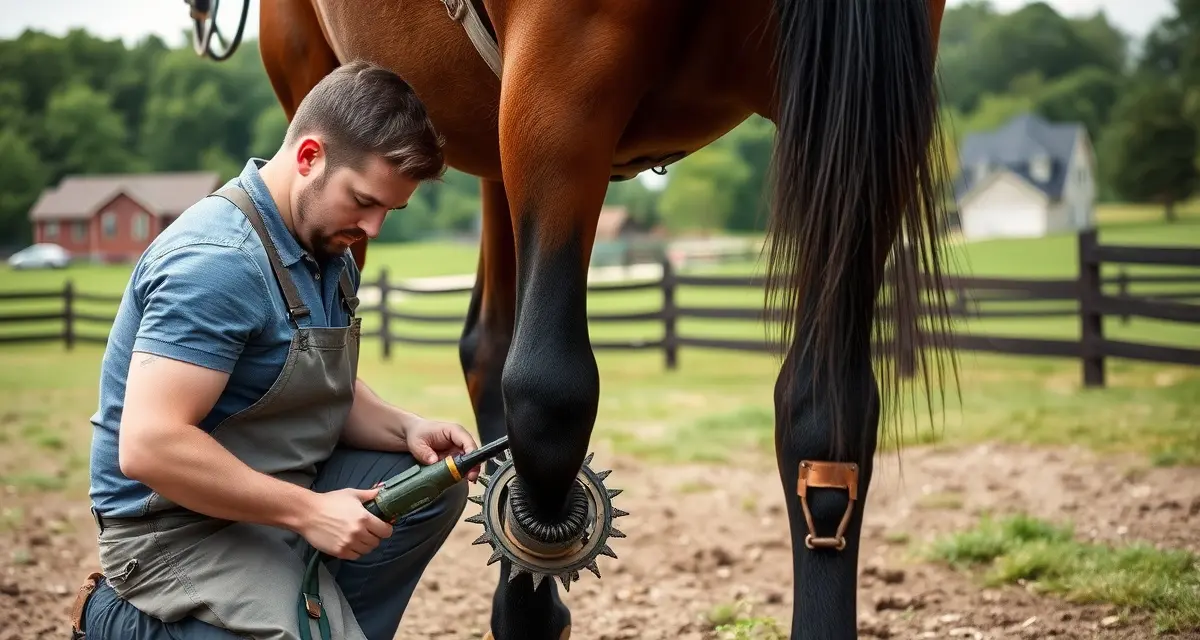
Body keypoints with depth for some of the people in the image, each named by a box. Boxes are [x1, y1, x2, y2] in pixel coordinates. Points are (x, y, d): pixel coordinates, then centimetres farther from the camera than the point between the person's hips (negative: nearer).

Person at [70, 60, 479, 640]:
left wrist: (406, 430, -4)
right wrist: (309, 511, -26)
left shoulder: (330, 251, 7)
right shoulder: (218, 261, -25)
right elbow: (148, 445, -31)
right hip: (180, 523, -10)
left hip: (281, 492, 10)